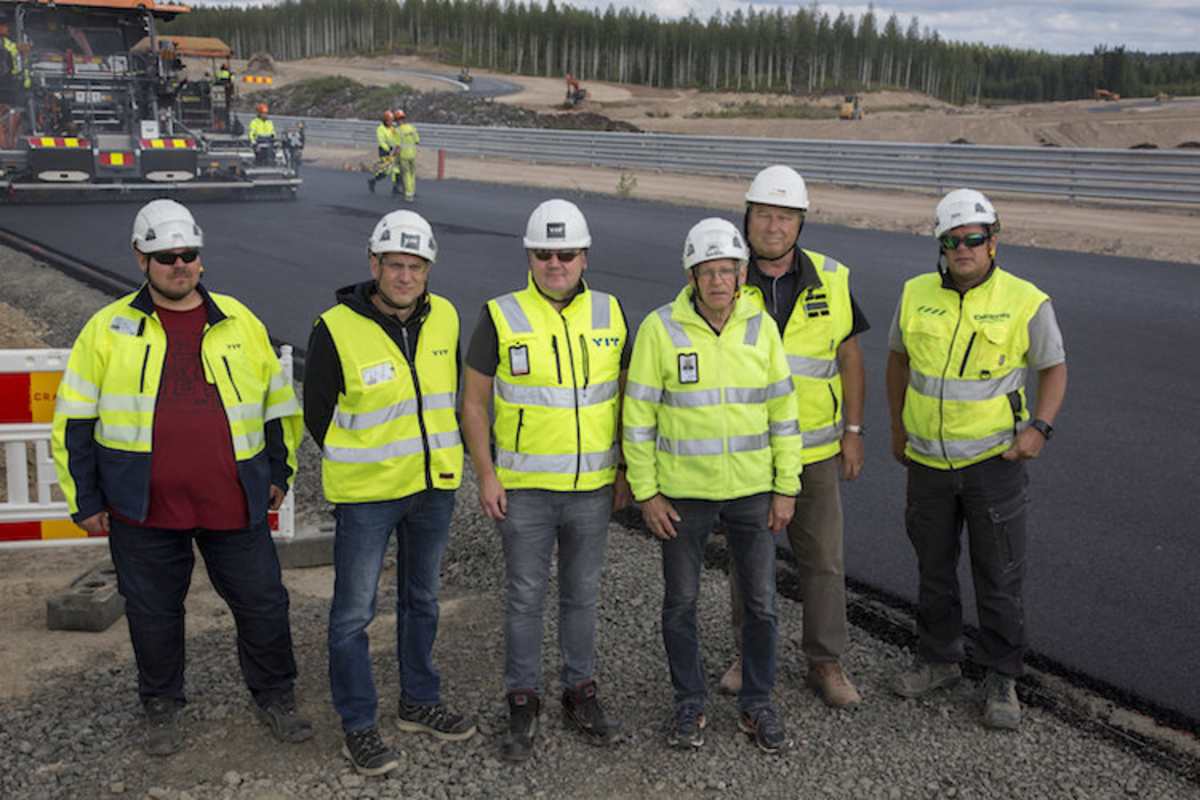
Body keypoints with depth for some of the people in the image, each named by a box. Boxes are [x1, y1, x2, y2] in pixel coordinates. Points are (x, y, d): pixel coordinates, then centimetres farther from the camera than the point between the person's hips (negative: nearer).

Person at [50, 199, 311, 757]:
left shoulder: (239, 322, 6)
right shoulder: (109, 329, 1)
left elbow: (278, 401, 16)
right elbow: (74, 421, 3)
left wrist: (279, 472, 15)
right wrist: (84, 500, 1)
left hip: (234, 504, 1)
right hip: (144, 508, -1)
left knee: (262, 602, 7)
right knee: (152, 611, 12)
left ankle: (274, 697, 28)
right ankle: (161, 707, 34)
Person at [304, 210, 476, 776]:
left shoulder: (444, 317, -2)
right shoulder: (335, 330, -16)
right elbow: (317, 413, -5)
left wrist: (439, 456, 13)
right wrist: (361, 466, 4)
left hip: (434, 486, 5)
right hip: (365, 495, -5)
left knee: (422, 600, 19)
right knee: (354, 612, 3)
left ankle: (420, 703, 35)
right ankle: (359, 726, 19)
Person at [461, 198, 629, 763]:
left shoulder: (609, 314, 1)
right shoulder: (501, 318, -7)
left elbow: (626, 394, 9)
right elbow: (473, 401, -2)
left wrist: (626, 472, 6)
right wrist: (485, 474, -8)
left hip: (593, 486, 3)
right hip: (523, 488, -2)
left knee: (582, 593, 15)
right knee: (525, 596, 7)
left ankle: (581, 694, 30)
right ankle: (522, 704, 22)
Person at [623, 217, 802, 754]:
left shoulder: (761, 326, -2)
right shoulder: (660, 328, -10)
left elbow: (783, 410, 3)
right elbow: (639, 416, -6)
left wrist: (786, 487, 1)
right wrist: (647, 493, -7)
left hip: (753, 489, 2)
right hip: (682, 492, -2)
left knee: (760, 603, 10)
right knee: (680, 602, 10)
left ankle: (757, 705, 29)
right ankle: (689, 705, 29)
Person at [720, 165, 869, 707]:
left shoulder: (831, 280, -2)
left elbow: (850, 357, 6)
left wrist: (853, 431, 3)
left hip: (814, 450, 1)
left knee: (823, 560, 6)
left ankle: (826, 664, 21)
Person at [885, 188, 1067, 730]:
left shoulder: (1026, 302, -10)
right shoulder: (916, 294, -1)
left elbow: (1054, 368, -1)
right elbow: (898, 359, 13)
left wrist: (1039, 427, -16)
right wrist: (898, 427, 17)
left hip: (994, 460, -3)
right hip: (927, 460, 3)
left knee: (999, 576, 4)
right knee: (933, 568, 16)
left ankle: (1001, 680, 19)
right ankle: (938, 660, 34)